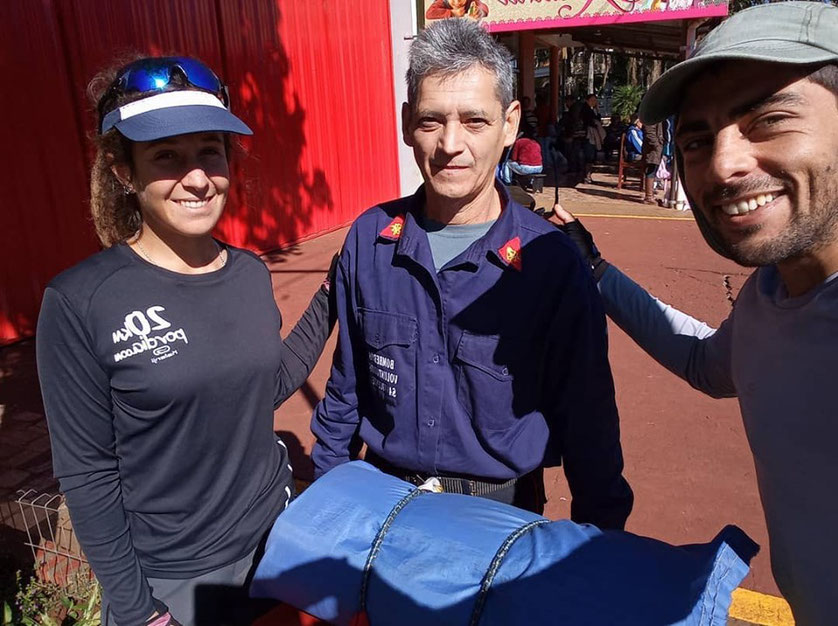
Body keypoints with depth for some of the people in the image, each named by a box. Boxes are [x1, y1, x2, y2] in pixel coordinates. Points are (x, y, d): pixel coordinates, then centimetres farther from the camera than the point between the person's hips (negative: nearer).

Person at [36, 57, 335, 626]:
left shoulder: (251, 274, -4)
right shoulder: (80, 303, -19)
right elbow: (87, 473, -13)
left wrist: (333, 298, 1)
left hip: (276, 538, 5)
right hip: (167, 578, -5)